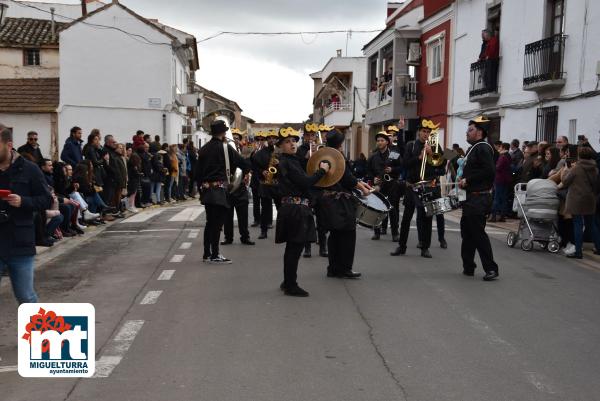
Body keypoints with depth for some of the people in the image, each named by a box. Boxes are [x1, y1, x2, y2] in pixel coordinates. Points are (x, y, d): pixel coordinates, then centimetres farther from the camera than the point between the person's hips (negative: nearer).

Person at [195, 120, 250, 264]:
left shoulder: (203, 149, 9)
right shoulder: (225, 147, -8)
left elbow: (198, 172, 12)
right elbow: (242, 163, -6)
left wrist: (201, 188, 20)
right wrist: (246, 172, 14)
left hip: (206, 189, 7)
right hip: (219, 190, -7)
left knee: (210, 222, 14)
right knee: (217, 223, -4)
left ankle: (207, 254, 18)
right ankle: (215, 255, -2)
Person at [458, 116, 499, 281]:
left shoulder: (483, 148, -12)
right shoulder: (472, 149, 19)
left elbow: (489, 171, -24)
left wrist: (467, 180, -18)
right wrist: (463, 181, 8)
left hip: (479, 198, -10)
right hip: (471, 198, 10)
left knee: (478, 233, -8)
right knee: (467, 231, 14)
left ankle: (491, 269, -2)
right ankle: (468, 267, 22)